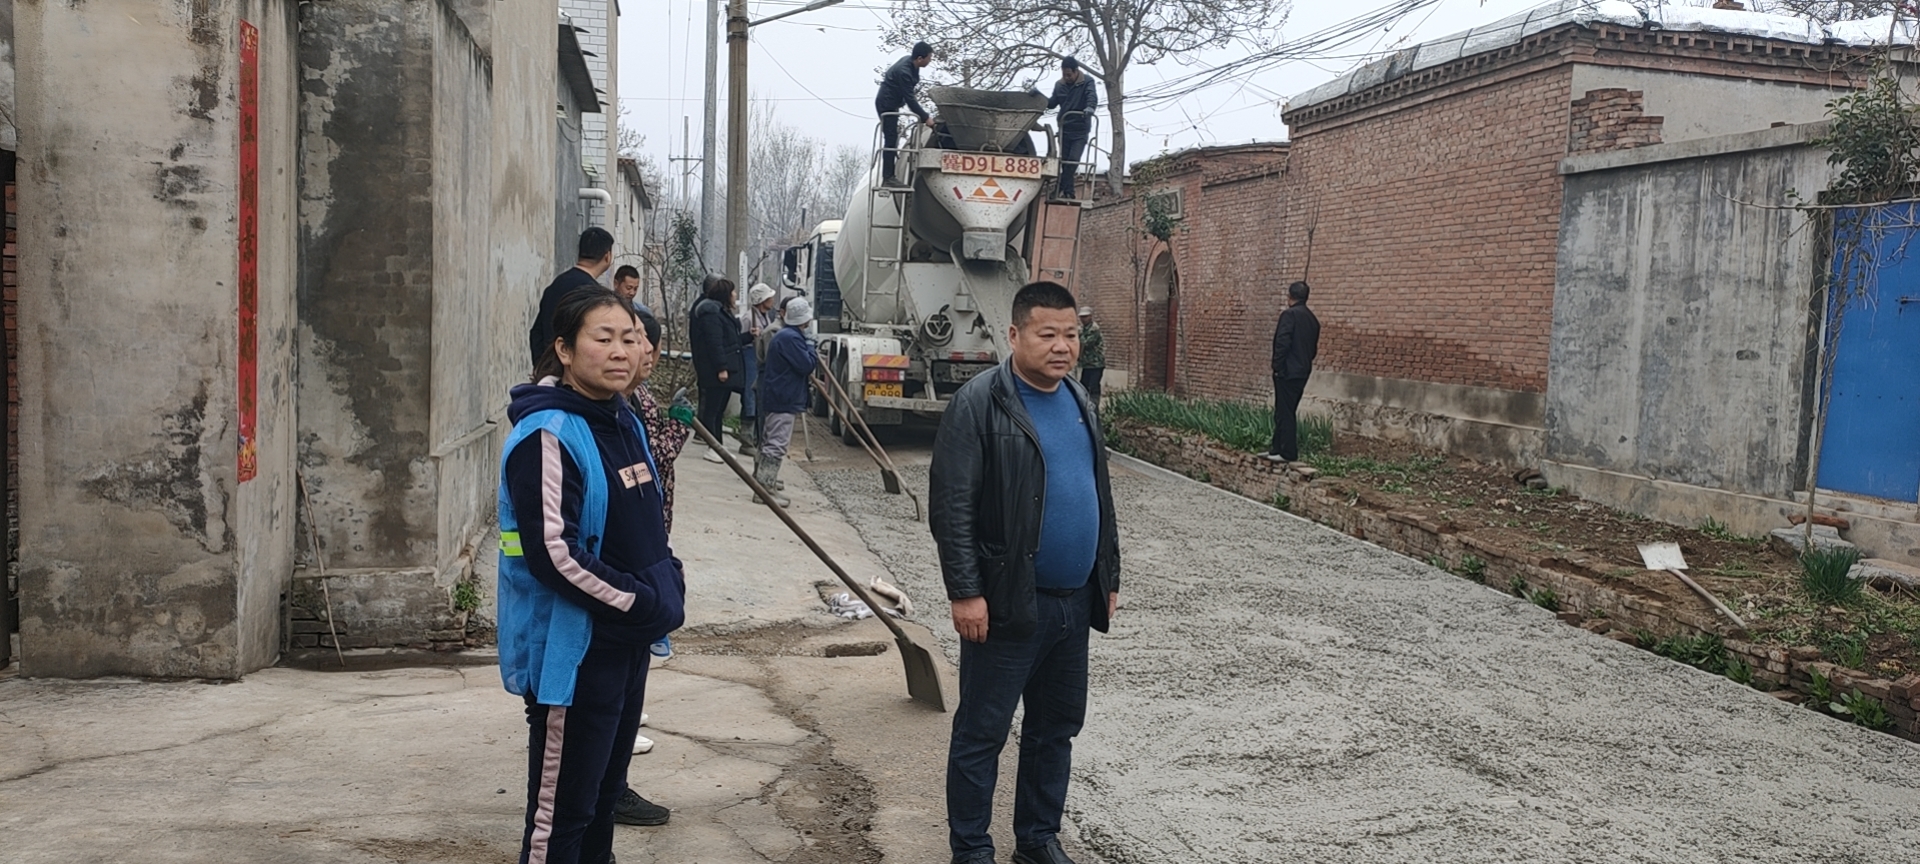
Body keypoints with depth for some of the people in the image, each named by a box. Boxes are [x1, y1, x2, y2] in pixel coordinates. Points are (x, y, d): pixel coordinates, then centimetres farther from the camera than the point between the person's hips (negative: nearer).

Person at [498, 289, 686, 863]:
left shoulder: (624, 423, 8)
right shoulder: (548, 435, -19)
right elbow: (553, 552, -25)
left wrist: (669, 584, 2)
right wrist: (642, 603, -20)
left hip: (625, 641, 9)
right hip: (571, 651, -9)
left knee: (605, 792, 22)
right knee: (561, 811, 3)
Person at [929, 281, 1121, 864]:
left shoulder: (1079, 402, 11)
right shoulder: (980, 403, -12)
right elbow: (951, 508, -16)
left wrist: (1109, 577, 17)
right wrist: (965, 592, -18)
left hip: (1075, 602, 7)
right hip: (1008, 603, -7)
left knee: (1056, 729, 17)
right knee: (981, 733, 4)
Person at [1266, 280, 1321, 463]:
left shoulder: (1289, 315, -13)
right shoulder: (1312, 319, 12)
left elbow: (1282, 343, -20)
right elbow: (1314, 348, 16)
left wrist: (1277, 367, -14)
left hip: (1287, 372, -8)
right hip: (1303, 371, 9)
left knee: (1285, 412, -3)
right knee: (1287, 412, 15)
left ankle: (1288, 453, -1)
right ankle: (1277, 448, 21)